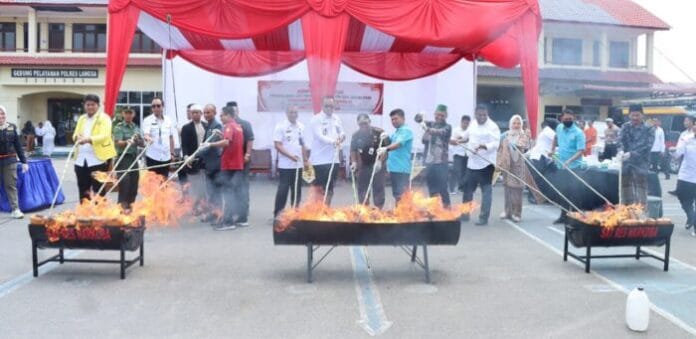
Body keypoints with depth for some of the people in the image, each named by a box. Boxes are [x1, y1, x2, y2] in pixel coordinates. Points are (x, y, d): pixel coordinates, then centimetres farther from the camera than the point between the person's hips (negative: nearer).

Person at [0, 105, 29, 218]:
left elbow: (18, 145, 8)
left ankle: (15, 209, 2)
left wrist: (24, 161, 6)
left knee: (11, 185, 2)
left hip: (10, 160, 1)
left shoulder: (12, 127, 6)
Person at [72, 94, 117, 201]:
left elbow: (104, 136, -15)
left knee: (98, 191, -3)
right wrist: (77, 138, -13)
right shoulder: (81, 118, 18)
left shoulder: (104, 118, -1)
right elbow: (75, 135, 12)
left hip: (98, 158, -6)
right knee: (83, 190, 10)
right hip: (81, 159, 6)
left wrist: (88, 139, -30)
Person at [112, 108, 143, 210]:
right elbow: (118, 142, -14)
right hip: (123, 158, -5)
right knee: (124, 182, -10)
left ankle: (131, 203, 19)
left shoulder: (136, 127, 14)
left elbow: (142, 144, 15)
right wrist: (127, 142, -34)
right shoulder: (119, 127, -2)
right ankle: (123, 205, -6)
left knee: (134, 183, 8)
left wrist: (137, 140, -7)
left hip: (134, 157, 6)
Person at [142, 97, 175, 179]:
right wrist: (148, 138, -41)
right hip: (153, 157, -4)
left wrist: (172, 153, 12)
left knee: (164, 180, 8)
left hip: (166, 156, 4)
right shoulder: (147, 120, -3)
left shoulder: (168, 120, 10)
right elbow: (146, 135, -17)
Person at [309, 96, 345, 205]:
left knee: (330, 188, 12)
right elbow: (319, 136, -19)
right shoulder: (316, 119, -7)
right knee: (318, 187, -3)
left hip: (334, 159, 6)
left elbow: (341, 132, 14)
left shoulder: (337, 118, 12)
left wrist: (342, 136, -11)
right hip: (320, 159, -6)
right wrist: (333, 141, -35)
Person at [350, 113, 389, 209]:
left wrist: (380, 161, -20)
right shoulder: (356, 135, 1)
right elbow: (353, 150, 11)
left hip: (377, 166, -3)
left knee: (378, 189, 0)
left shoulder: (379, 132, -10)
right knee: (362, 190, 8)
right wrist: (354, 162, -2)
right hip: (363, 167, 3)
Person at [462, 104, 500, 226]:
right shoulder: (473, 124, 9)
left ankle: (484, 217, 6)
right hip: (472, 163, 7)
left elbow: (495, 143, -22)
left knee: (486, 191, 0)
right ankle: (464, 214, 28)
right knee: (467, 189, 15)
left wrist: (483, 146, -37)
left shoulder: (492, 126, -13)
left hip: (486, 163, -7)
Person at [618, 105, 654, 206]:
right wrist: (621, 151, -27)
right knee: (626, 193, 12)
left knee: (641, 196, -6)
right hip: (626, 164, 4)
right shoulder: (625, 127, 10)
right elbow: (620, 140, -6)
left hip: (640, 165, -4)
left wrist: (631, 154, -25)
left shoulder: (648, 130, 0)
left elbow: (647, 146, -12)